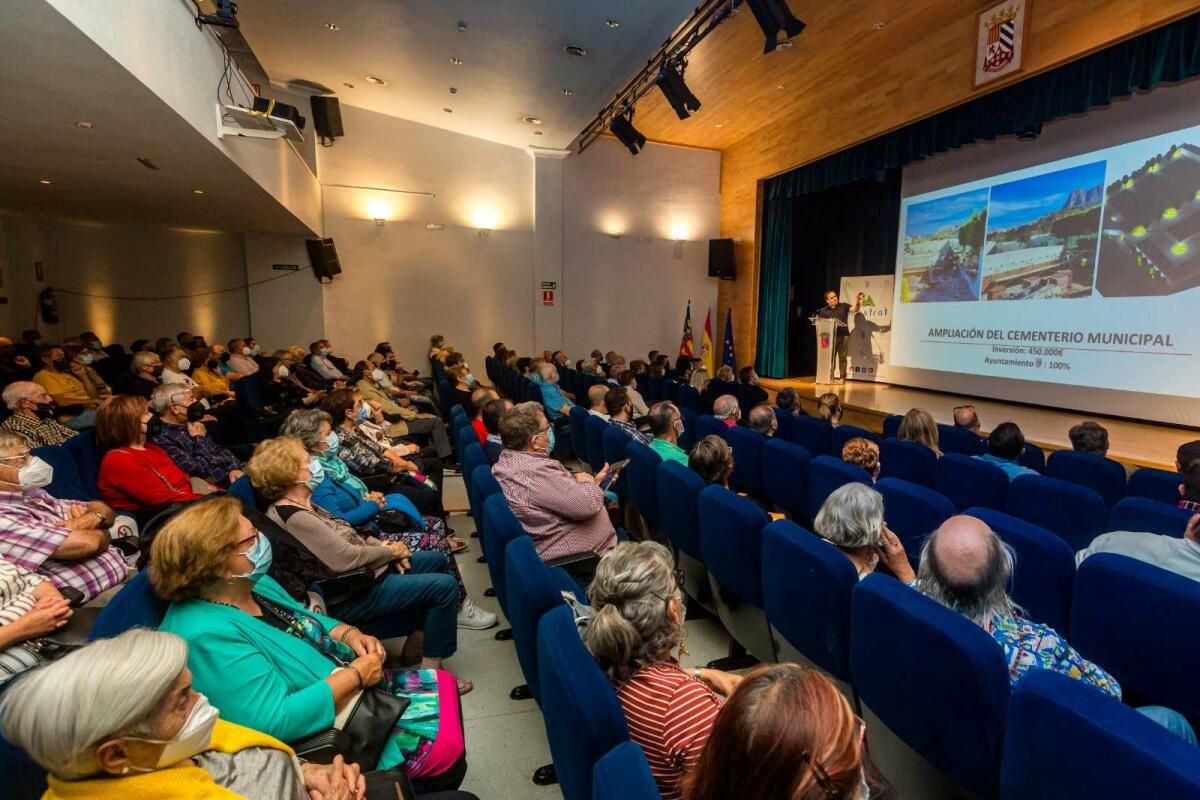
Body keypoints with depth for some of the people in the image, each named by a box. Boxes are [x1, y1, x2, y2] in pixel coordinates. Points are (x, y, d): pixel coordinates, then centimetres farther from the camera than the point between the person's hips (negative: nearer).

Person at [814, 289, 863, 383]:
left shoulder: (844, 306, 9)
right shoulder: (824, 311, 11)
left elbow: (854, 309, -4)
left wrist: (857, 302, -21)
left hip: (843, 336, -1)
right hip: (831, 337, 1)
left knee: (842, 357, 2)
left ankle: (842, 378, 7)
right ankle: (829, 377, 7)